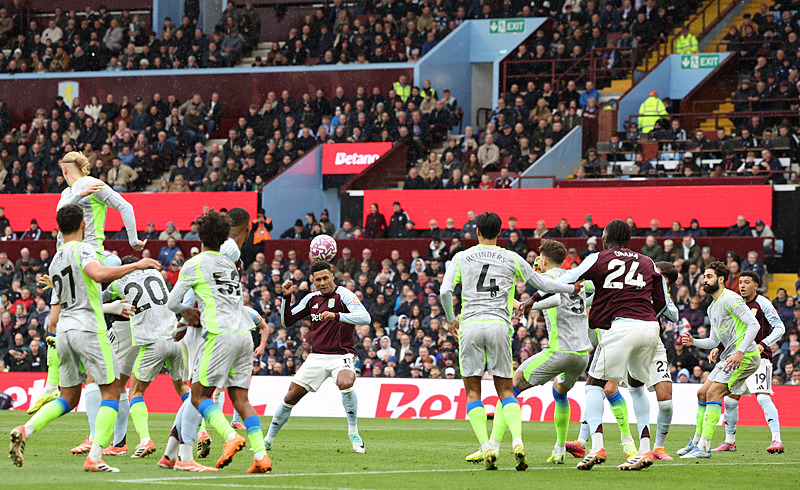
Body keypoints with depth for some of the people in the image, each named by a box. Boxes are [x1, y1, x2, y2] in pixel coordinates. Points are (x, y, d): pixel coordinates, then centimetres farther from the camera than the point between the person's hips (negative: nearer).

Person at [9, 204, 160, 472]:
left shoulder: (55, 261, 19)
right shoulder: (81, 249, -5)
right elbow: (98, 274, -28)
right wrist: (136, 265, -22)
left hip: (63, 331, 8)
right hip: (88, 328, -8)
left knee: (68, 397, 14)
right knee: (111, 391, -1)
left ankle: (25, 430, -8)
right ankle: (95, 457, -12)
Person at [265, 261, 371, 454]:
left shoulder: (343, 294, -8)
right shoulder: (312, 298, 10)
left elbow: (365, 318, -22)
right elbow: (287, 322, 14)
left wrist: (336, 316, -35)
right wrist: (286, 298, -2)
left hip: (341, 356, -5)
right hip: (317, 357, 5)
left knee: (345, 383, -36)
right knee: (291, 396, 1)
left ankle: (353, 433, -19)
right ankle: (269, 439, 18)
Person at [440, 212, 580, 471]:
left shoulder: (461, 258, 8)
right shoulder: (511, 259, 11)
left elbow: (445, 291, -1)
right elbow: (543, 284, 17)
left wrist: (451, 319, 17)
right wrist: (572, 288, 33)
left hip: (470, 326, -1)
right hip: (498, 324, 1)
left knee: (472, 392, 5)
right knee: (505, 390, 8)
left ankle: (486, 447, -11)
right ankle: (517, 441, -16)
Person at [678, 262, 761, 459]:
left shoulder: (730, 299, -11)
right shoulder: (712, 308, 19)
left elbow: (754, 324, -19)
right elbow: (714, 341, 25)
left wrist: (740, 352, -25)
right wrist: (693, 341, 7)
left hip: (745, 355, -10)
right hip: (728, 354, 10)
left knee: (713, 393, -18)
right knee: (702, 393, 11)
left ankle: (703, 447, -21)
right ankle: (696, 441, 22)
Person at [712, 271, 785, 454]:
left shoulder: (762, 303, -8)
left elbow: (780, 328, -12)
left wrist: (763, 344, -24)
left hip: (759, 357, -7)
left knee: (763, 397, -20)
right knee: (730, 399, 7)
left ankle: (777, 440, -23)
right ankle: (730, 441, 21)